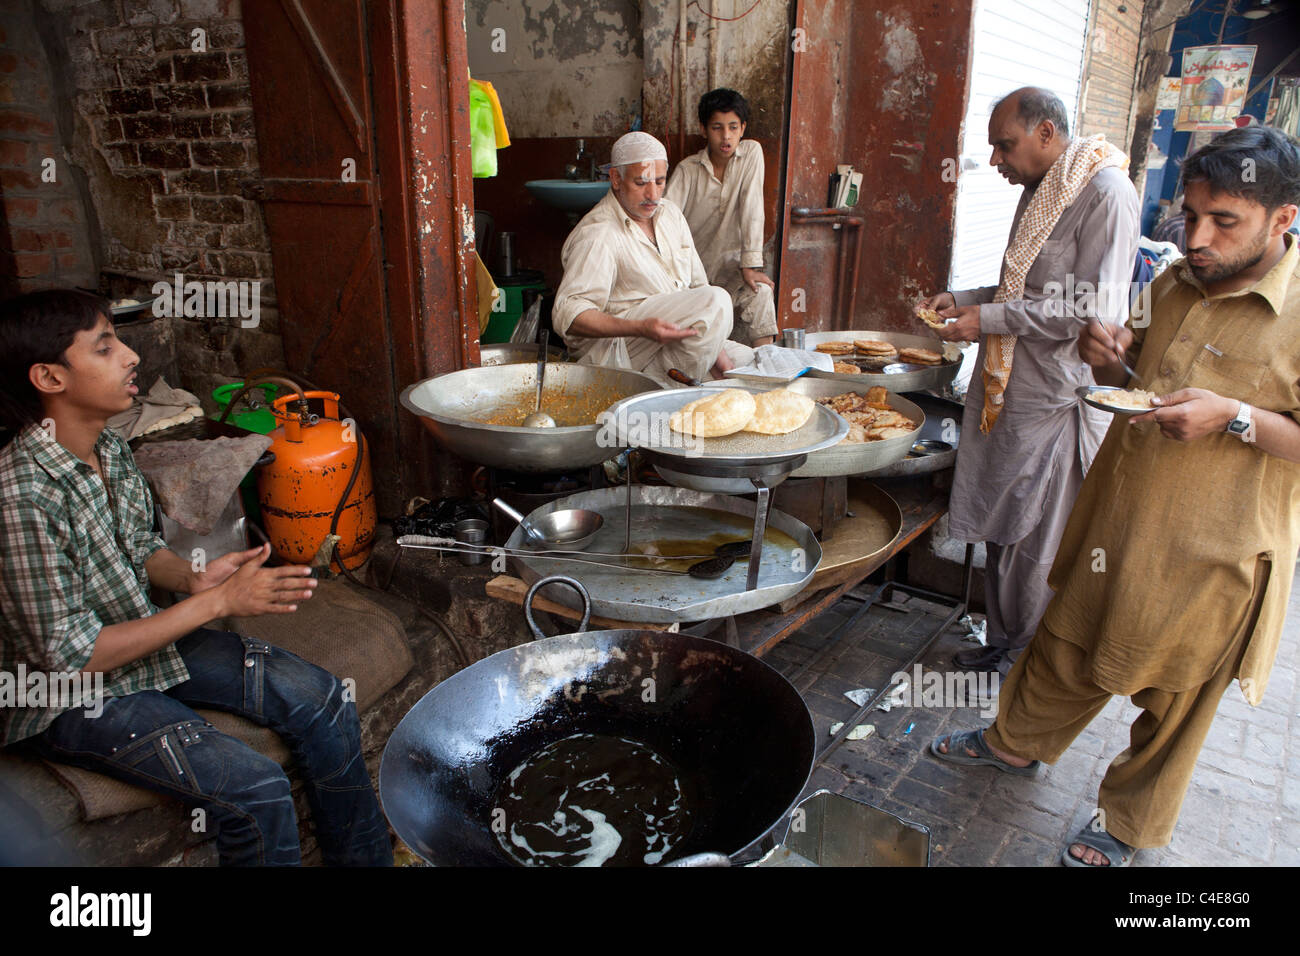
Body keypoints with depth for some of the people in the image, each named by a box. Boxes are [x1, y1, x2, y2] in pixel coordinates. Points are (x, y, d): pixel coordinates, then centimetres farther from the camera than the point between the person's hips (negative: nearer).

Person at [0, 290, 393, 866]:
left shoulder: (108, 447, -3)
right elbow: (70, 657, -25)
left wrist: (191, 578, -10)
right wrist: (217, 602, -26)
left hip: (144, 635, 8)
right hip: (70, 699, -7)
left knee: (322, 700, -2)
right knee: (253, 787, -24)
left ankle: (366, 858, 16)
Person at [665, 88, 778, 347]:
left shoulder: (751, 153, -3)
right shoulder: (687, 170, -5)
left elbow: (752, 208, -12)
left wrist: (750, 265, -21)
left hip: (730, 263, 0)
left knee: (760, 291, -29)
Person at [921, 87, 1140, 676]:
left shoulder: (1105, 194, -14)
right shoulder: (1040, 190, 15)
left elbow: (1094, 311, -20)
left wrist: (989, 319, -19)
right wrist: (964, 299, 10)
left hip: (1056, 399, -8)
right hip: (1010, 390, 9)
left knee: (1037, 543, 4)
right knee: (1001, 528, 15)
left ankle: (1026, 657, 22)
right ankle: (1003, 642, 31)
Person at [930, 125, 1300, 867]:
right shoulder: (1175, 283, 3)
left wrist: (1236, 418, -28)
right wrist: (1110, 360, -6)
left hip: (1212, 553, -5)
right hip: (1120, 517, 6)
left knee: (1175, 699, 14)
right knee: (1068, 643, 21)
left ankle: (1132, 822, 38)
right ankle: (1018, 743, 46)